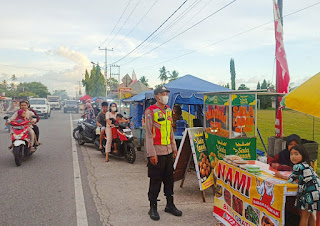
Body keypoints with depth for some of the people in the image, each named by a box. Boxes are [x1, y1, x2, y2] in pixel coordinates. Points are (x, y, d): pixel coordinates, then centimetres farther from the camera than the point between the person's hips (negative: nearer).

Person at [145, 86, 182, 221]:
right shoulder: (150, 111, -10)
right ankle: (153, 207, 16)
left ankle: (170, 205, 27)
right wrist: (151, 154, -17)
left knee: (169, 179, 14)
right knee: (155, 181, 2)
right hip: (157, 152, -7)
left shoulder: (168, 110, 12)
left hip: (168, 151, 7)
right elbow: (148, 133, -13)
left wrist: (174, 148, 16)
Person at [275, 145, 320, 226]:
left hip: (311, 194, -9)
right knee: (309, 214, 21)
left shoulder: (298, 166, -14)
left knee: (304, 215, 1)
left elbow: (291, 179, -3)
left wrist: (281, 176, 9)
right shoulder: (306, 165, 13)